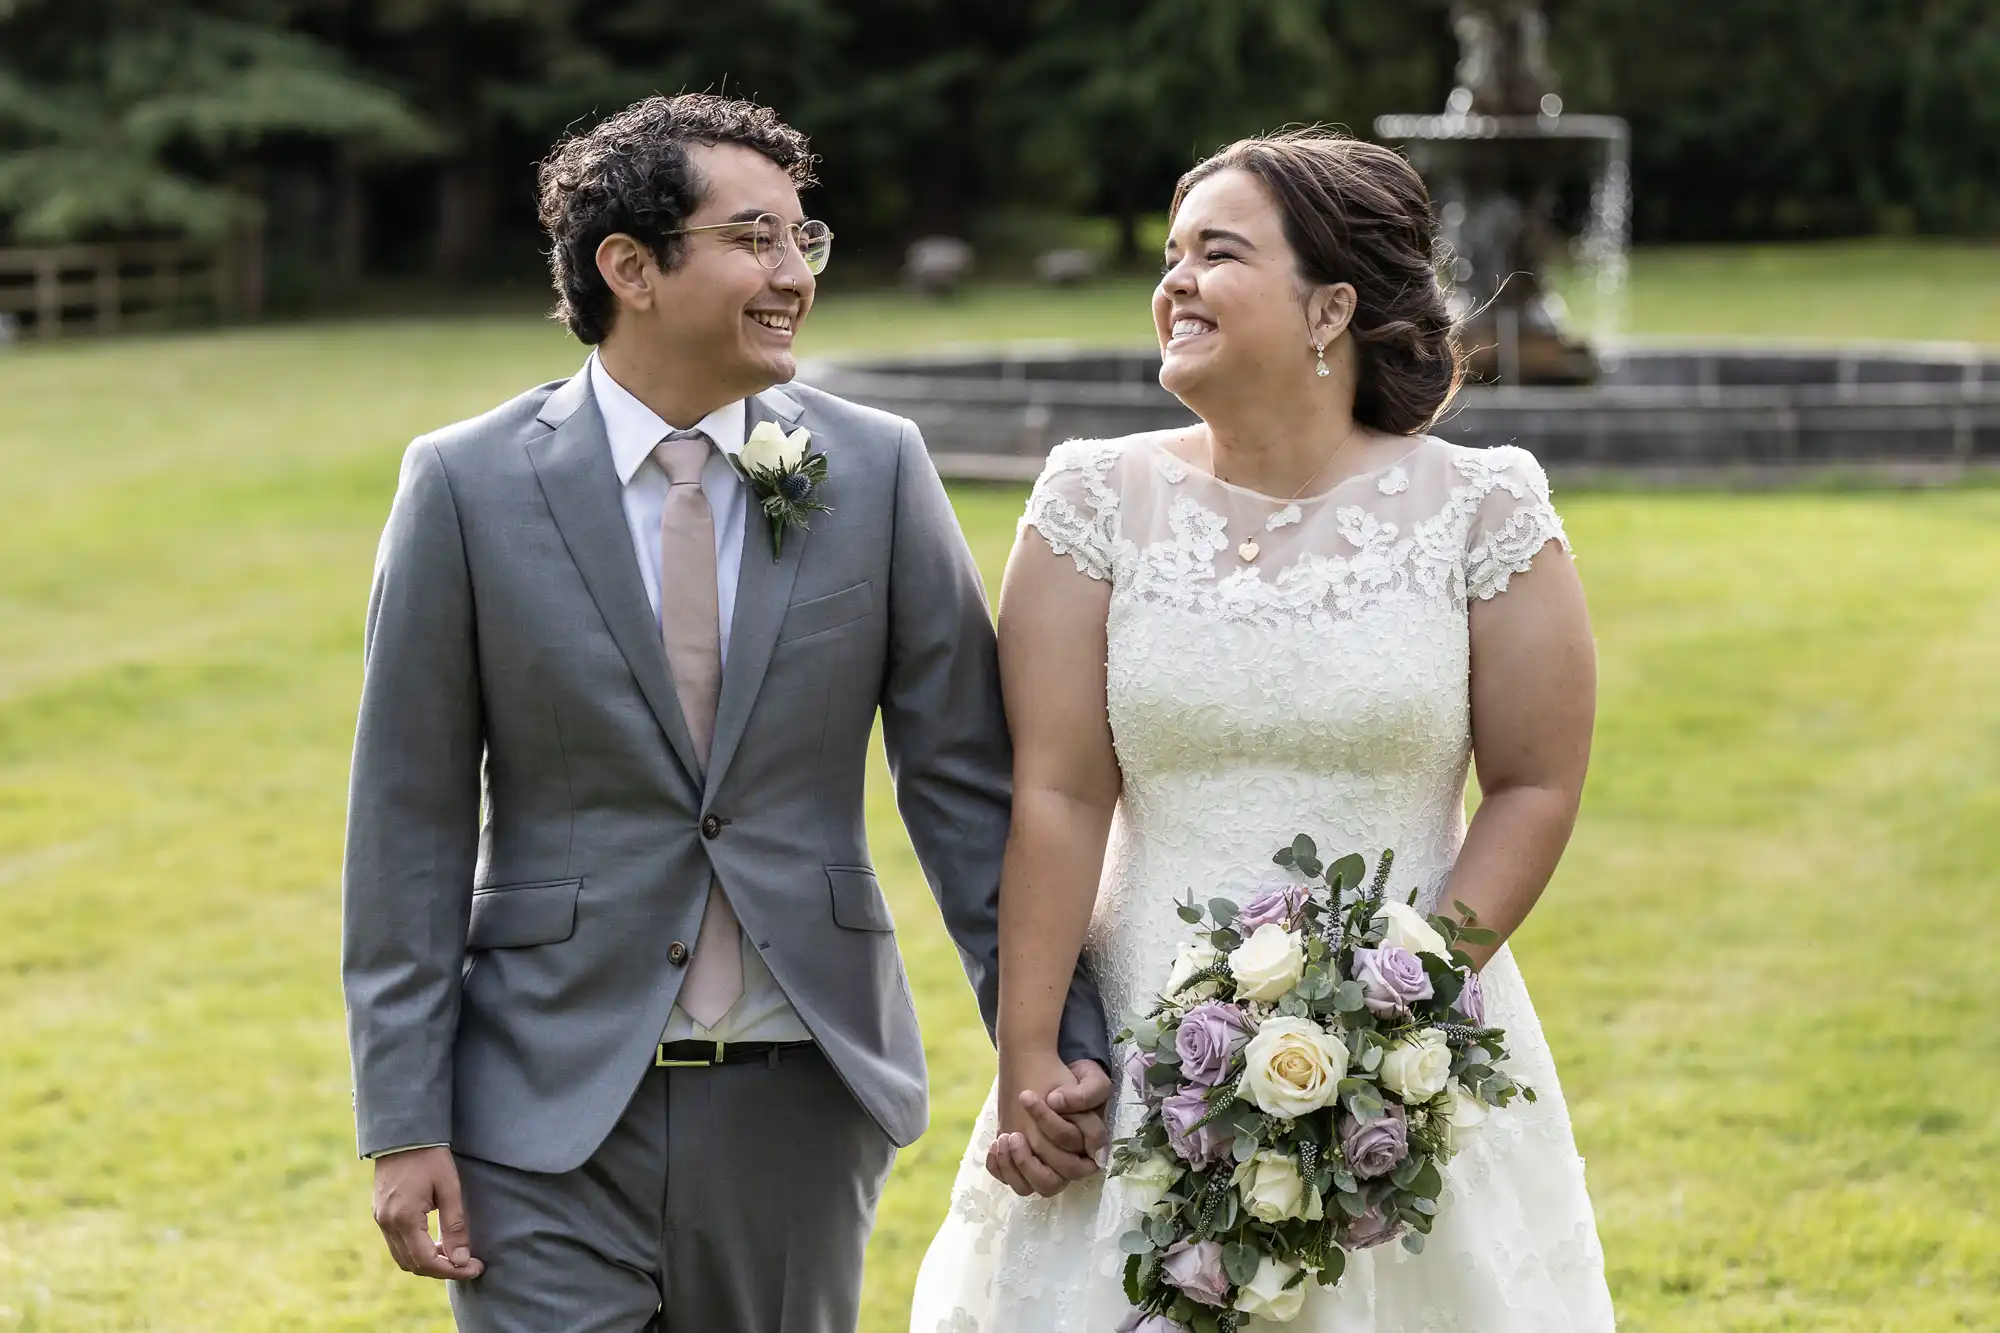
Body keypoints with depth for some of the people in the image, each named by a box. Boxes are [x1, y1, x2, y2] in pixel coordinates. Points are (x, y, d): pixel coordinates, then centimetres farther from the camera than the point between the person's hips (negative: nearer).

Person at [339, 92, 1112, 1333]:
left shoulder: (877, 470, 1)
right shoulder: (469, 485, -4)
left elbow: (966, 776, 3)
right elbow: (410, 823, -2)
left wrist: (1054, 1040, -2)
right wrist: (406, 1125, -5)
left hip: (802, 1095, 2)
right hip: (553, 1103, -2)